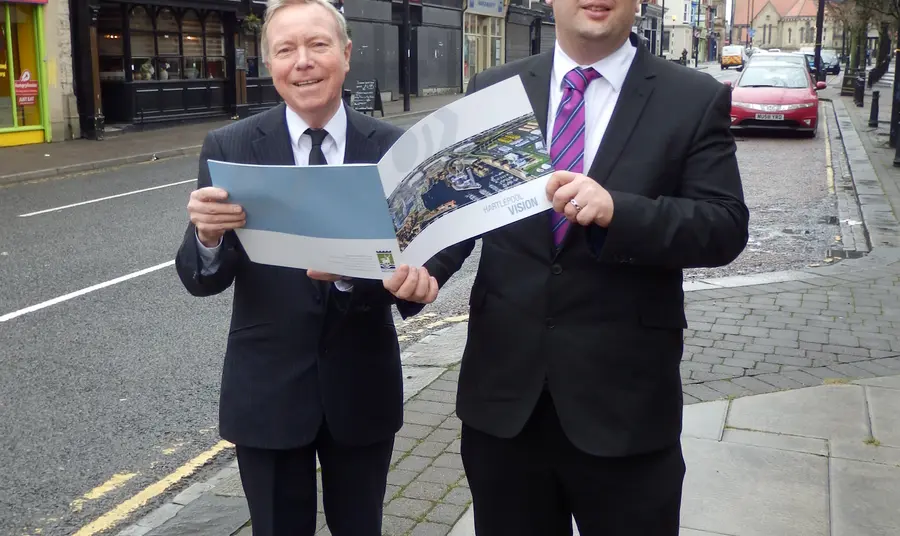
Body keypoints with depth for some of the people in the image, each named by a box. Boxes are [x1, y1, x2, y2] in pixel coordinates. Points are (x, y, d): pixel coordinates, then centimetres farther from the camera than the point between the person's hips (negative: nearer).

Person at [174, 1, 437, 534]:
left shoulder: (393, 148, -6)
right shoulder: (229, 148, -7)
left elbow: (407, 255, -8)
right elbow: (202, 280, -10)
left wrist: (410, 279, -31)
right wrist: (207, 236, -31)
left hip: (363, 386, 1)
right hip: (266, 391, -1)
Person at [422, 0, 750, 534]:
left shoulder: (696, 99, -2)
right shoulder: (492, 89, 6)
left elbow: (726, 227, -9)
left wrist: (618, 211, -26)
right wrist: (423, 265, -16)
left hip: (624, 398, -2)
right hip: (504, 390, 3)